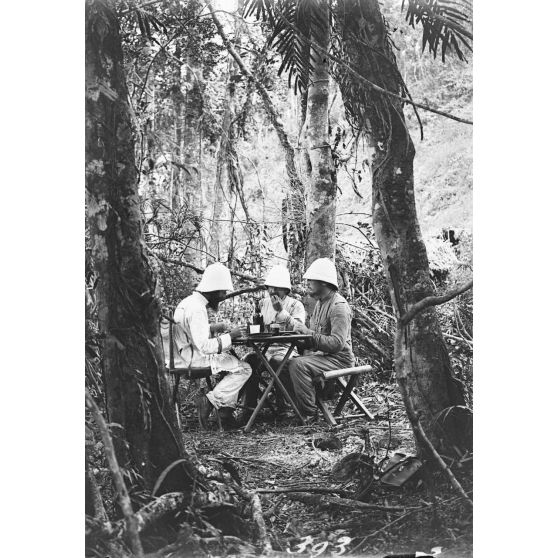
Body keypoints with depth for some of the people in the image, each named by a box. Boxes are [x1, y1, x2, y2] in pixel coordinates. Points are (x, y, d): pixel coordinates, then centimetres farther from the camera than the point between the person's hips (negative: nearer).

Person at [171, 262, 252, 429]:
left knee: (232, 359, 21)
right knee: (244, 369, -8)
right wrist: (230, 336, -18)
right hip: (193, 361, -10)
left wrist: (211, 328, 12)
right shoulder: (197, 309, -21)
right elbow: (204, 346, -26)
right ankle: (209, 401, -10)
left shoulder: (188, 302, 11)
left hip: (185, 357, 10)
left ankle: (226, 410, 12)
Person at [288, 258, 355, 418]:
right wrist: (301, 332, 4)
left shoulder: (339, 306, -17)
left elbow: (337, 343, -26)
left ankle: (310, 413, -22)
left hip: (338, 359, -10)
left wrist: (308, 333, -27)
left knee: (297, 364, -29)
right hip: (322, 355, 10)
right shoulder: (320, 303, 15)